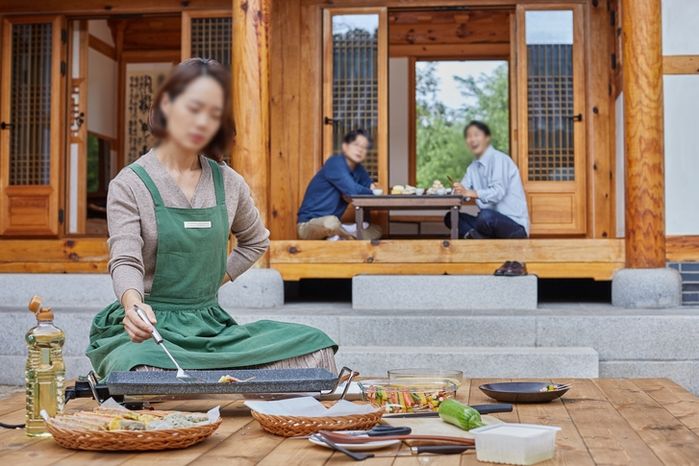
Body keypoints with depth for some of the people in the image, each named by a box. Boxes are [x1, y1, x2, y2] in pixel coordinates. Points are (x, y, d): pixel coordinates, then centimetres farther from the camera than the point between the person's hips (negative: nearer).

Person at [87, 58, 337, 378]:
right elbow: (125, 262, -19)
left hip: (210, 325, 4)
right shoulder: (129, 185, -5)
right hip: (149, 326, -3)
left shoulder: (228, 184, 7)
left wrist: (215, 280, 11)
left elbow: (256, 242, 26)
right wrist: (133, 304, -41)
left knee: (314, 345, -20)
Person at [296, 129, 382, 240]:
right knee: (331, 222, -41)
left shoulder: (358, 169, 7)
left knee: (376, 231, 3)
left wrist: (371, 188, -7)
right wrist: (370, 192, -7)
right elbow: (352, 190, -27)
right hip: (308, 225, -8)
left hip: (331, 225, 8)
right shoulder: (335, 163, -17)